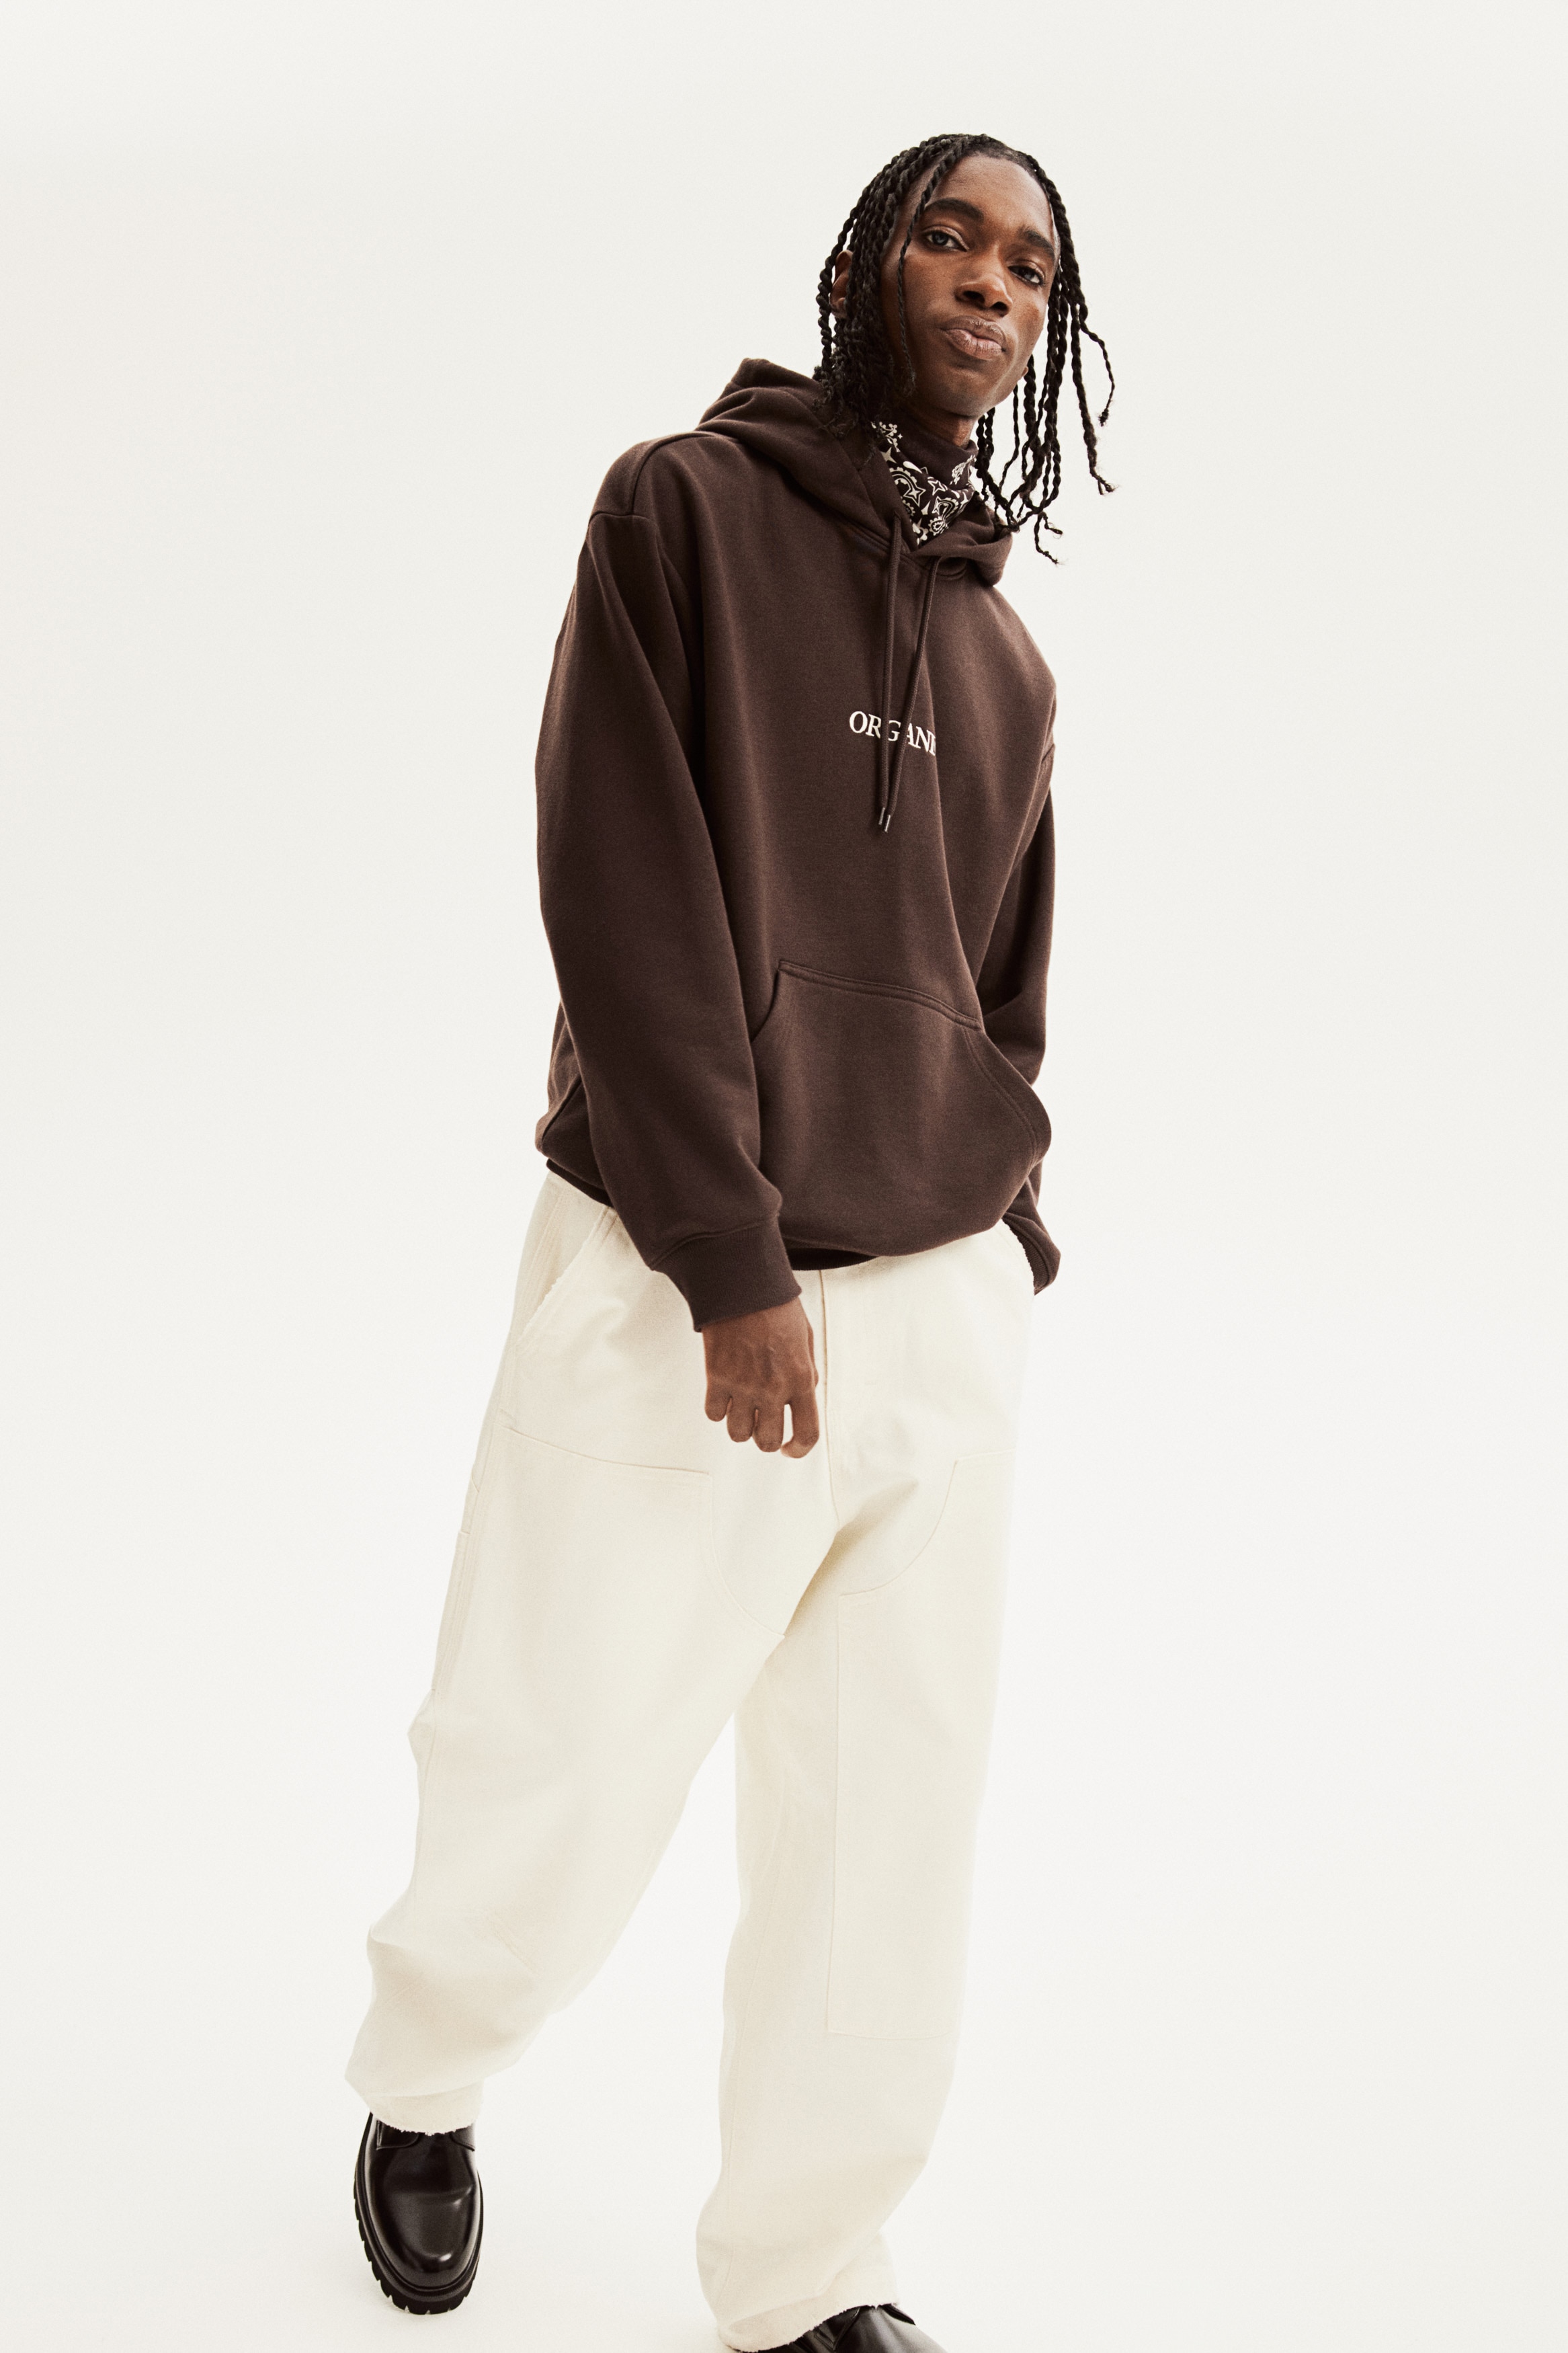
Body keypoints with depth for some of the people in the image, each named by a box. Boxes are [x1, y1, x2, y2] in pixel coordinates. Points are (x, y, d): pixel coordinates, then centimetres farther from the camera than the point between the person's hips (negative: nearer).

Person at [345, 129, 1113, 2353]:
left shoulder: (1008, 659, 13)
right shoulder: (687, 510, -3)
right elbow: (626, 896, -12)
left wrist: (1001, 1240, 8)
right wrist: (738, 1268, -16)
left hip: (944, 1305, 5)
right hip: (676, 1298, -5)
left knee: (889, 1840, 6)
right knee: (552, 1807, 2)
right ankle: (421, 2093, 34)